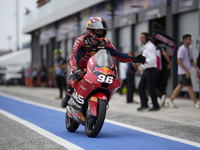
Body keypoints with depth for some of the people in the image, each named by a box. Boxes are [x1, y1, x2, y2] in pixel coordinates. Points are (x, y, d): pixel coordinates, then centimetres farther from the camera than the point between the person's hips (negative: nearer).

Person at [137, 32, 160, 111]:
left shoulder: (150, 46, -15)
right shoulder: (146, 47, 16)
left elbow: (152, 59, -27)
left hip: (151, 70, -9)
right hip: (146, 70, 9)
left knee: (151, 88, -4)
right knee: (141, 87, 2)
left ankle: (156, 106, 7)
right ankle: (144, 105, 3)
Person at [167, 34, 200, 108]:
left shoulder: (189, 49, 13)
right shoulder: (181, 49, -14)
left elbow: (192, 61, 18)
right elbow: (179, 61, -19)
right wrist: (187, 71, -22)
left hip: (186, 72, 9)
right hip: (183, 72, -9)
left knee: (180, 86, 9)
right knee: (190, 87, -6)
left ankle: (171, 101, 13)